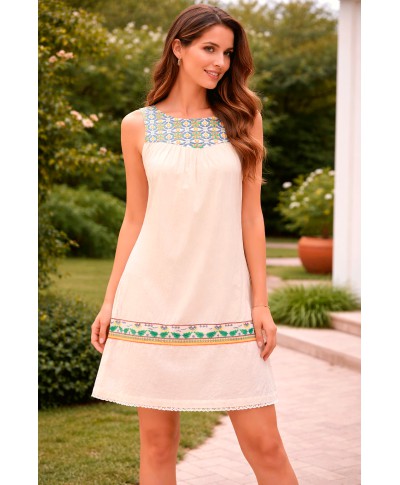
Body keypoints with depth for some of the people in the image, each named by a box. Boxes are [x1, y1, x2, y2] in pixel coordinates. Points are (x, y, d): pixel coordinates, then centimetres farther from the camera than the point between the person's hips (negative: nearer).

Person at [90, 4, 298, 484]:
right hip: (153, 297, 0)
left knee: (264, 444, -1)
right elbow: (134, 218, 10)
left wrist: (261, 302, -1)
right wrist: (109, 301, 7)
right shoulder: (139, 126, 6)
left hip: (225, 299, 0)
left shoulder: (242, 118, 6)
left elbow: (251, 214, 4)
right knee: (157, 442, 6)